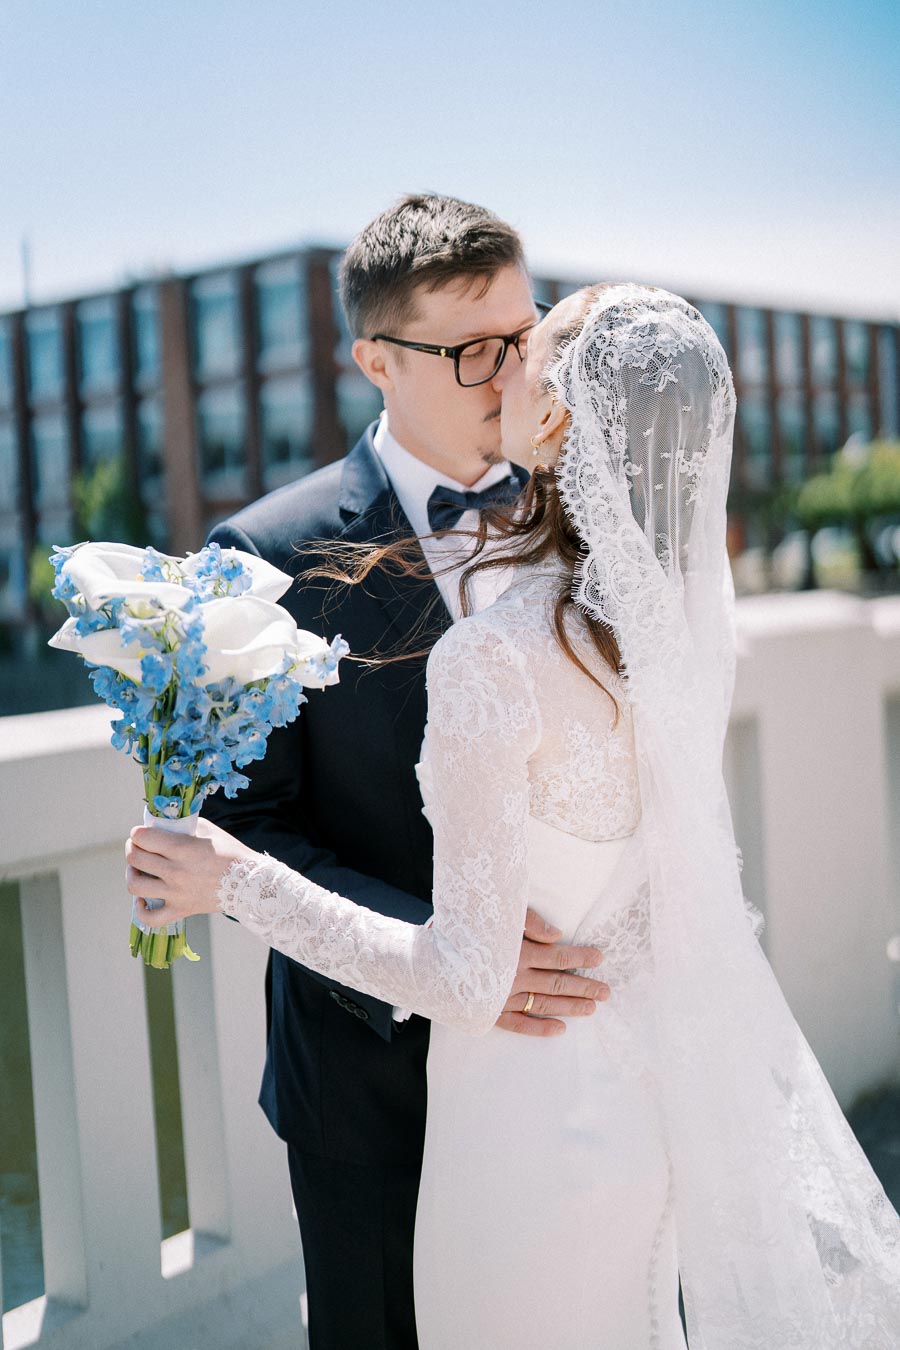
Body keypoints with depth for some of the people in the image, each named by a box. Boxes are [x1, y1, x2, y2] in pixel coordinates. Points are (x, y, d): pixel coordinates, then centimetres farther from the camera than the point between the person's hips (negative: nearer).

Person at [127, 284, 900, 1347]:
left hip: (536, 1107, -7)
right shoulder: (681, 614, -8)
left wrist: (239, 883, -17)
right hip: (652, 1085, 7)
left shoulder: (495, 656, -30)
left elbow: (467, 980, -25)